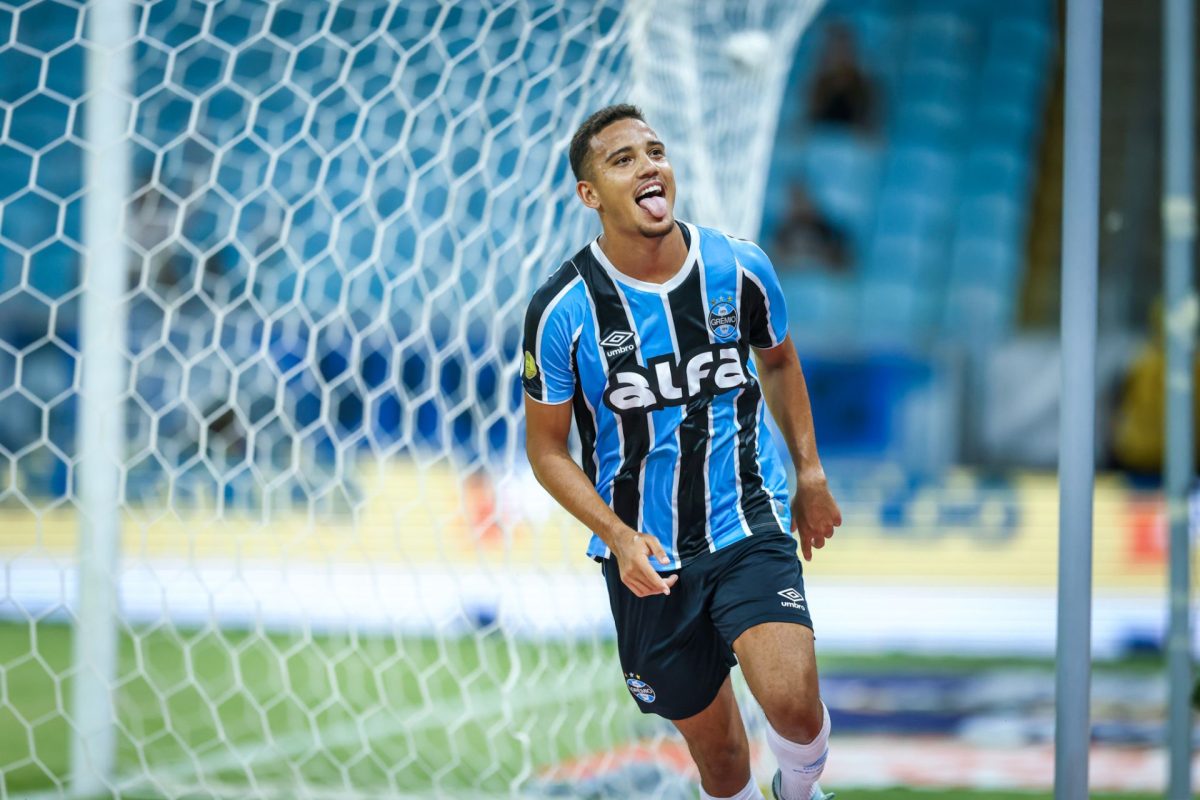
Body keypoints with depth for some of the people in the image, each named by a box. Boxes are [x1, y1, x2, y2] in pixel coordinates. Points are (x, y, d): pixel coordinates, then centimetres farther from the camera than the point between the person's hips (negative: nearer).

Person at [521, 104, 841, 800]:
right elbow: (547, 448, -2)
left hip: (750, 528, 0)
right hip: (648, 558, 0)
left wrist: (811, 474, 15)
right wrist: (618, 535, -15)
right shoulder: (562, 311, -12)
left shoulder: (741, 268, -6)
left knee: (793, 701, -22)